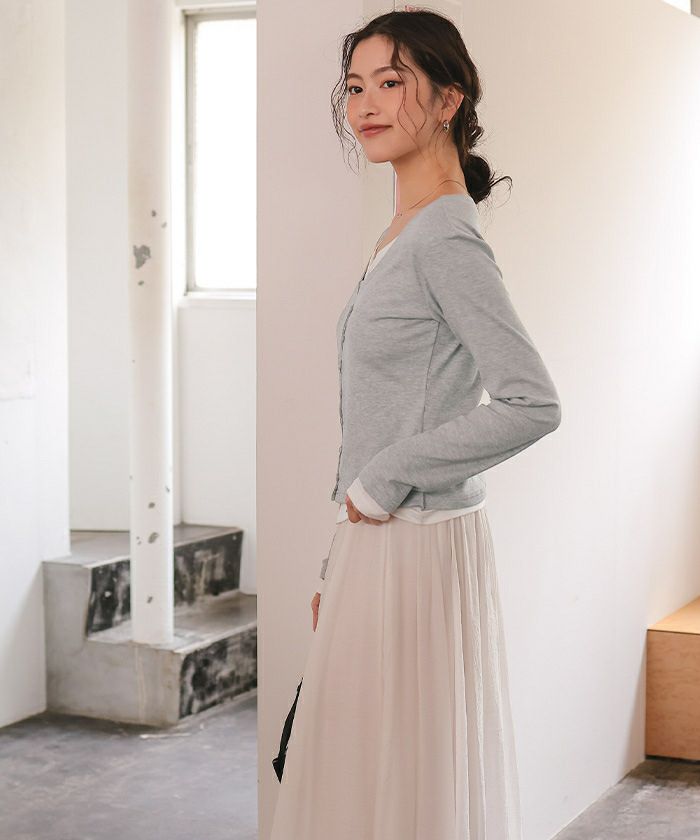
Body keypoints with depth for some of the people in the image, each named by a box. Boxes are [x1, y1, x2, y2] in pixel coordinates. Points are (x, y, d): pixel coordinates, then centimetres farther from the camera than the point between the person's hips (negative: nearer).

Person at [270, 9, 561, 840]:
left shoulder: (447, 239, -16)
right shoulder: (404, 233, 13)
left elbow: (533, 404, -25)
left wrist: (384, 479, -16)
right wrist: (336, 569, 18)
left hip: (417, 549, -9)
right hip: (374, 543, 9)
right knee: (369, 773, 16)